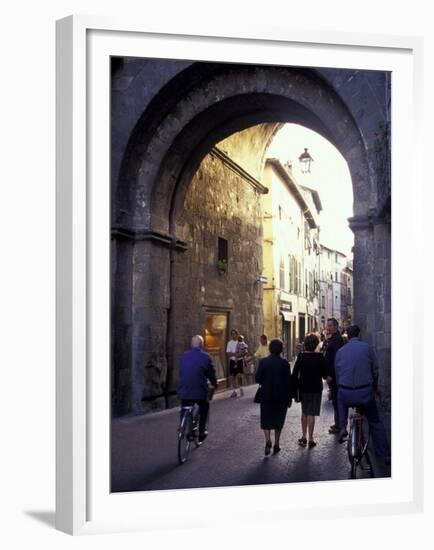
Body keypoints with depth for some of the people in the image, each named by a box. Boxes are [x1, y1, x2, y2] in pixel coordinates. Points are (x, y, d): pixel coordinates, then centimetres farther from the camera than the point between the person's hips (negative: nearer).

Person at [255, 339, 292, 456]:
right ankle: (276, 444, 17)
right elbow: (288, 381, -6)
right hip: (281, 396, 0)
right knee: (278, 420, 13)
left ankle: (268, 440, -14)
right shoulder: (284, 363, -7)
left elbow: (258, 378, -7)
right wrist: (289, 397, 2)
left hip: (266, 395, 0)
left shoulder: (263, 362, -6)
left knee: (266, 420, 7)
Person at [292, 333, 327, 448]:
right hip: (316, 387, -2)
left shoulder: (301, 356, -5)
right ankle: (310, 440, 3)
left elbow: (295, 373, -5)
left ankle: (303, 437, 19)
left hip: (303, 387, 2)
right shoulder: (320, 357, -10)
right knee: (311, 414, 1)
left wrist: (297, 385, 5)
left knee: (304, 412, 17)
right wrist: (324, 376, 17)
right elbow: (324, 374, -5)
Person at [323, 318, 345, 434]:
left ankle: (339, 426, 0)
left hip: (334, 374, -10)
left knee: (336, 399, -5)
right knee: (335, 399, 15)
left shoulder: (337, 339, -16)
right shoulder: (331, 338, 15)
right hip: (331, 373, 10)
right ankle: (338, 423, 24)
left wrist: (330, 375, -23)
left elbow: (336, 358, -22)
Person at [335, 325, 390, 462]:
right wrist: (374, 387, 19)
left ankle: (342, 427, 21)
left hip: (345, 394, 2)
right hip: (365, 392, -2)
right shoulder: (367, 347, -2)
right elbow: (375, 370, 3)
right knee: (375, 422, 16)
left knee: (340, 399, 38)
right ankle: (385, 454, 15)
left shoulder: (340, 351, 7)